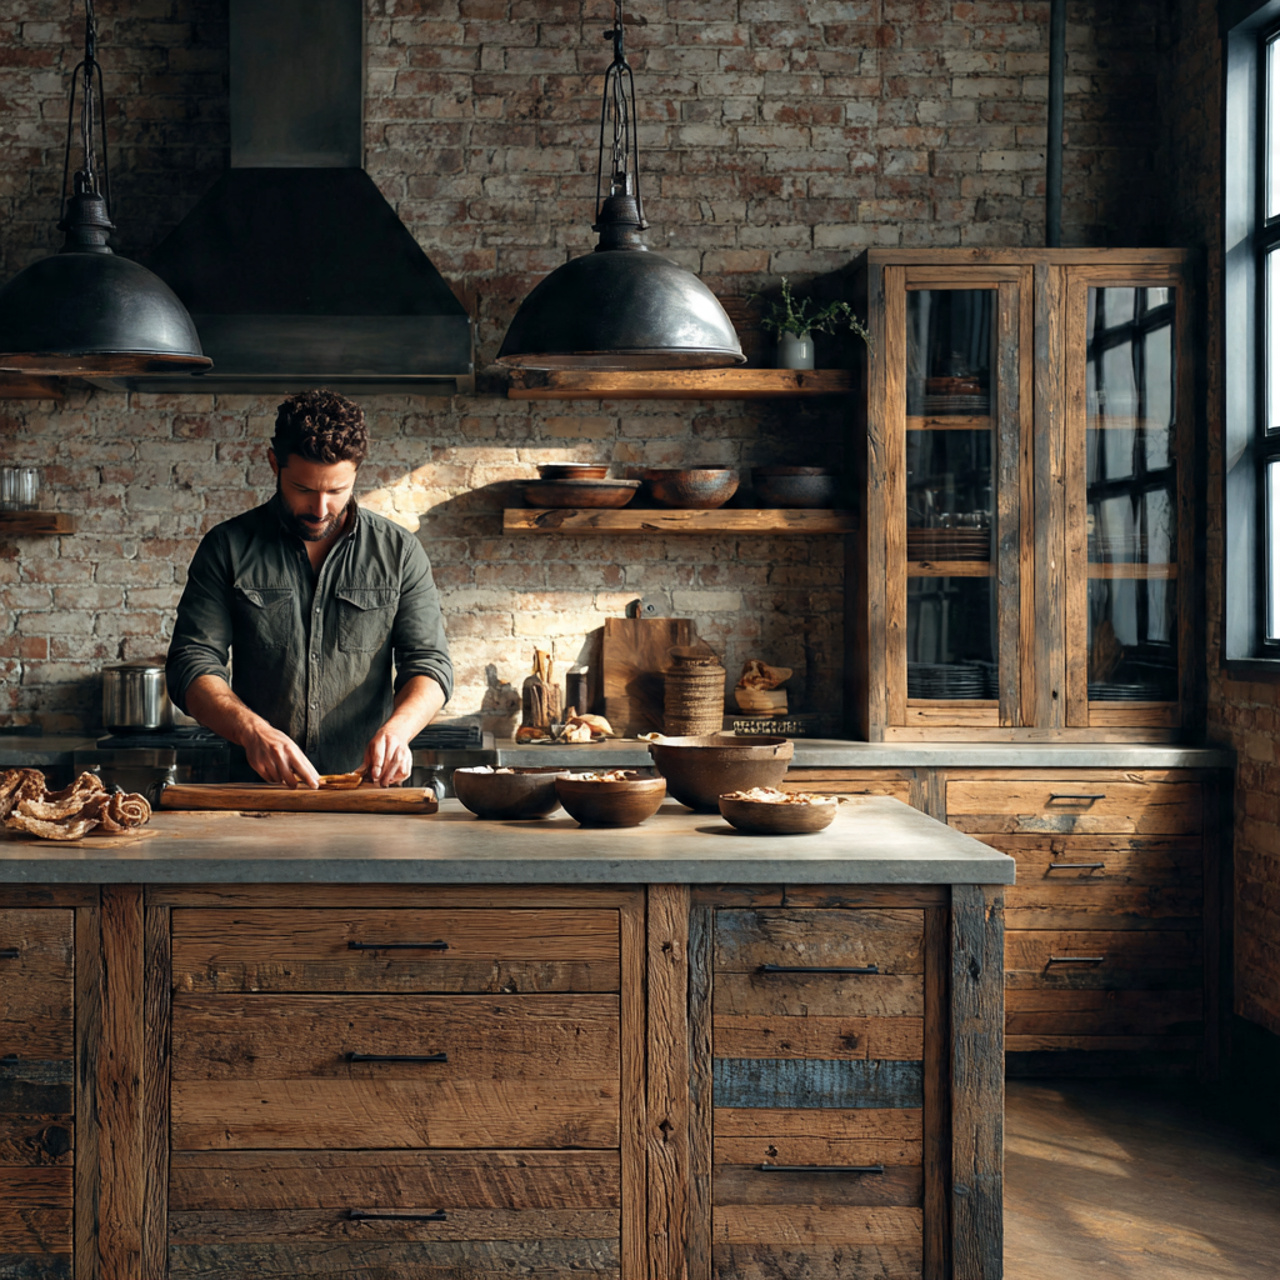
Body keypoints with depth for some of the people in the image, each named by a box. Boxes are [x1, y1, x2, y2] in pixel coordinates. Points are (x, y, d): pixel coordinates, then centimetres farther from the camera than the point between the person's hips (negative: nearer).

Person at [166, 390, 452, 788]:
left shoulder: (399, 552, 8)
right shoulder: (228, 547, 6)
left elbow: (430, 664, 5)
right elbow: (192, 665, 1)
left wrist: (396, 729, -17)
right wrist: (252, 730, -19)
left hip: (365, 788, 0)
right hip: (257, 790, 0)